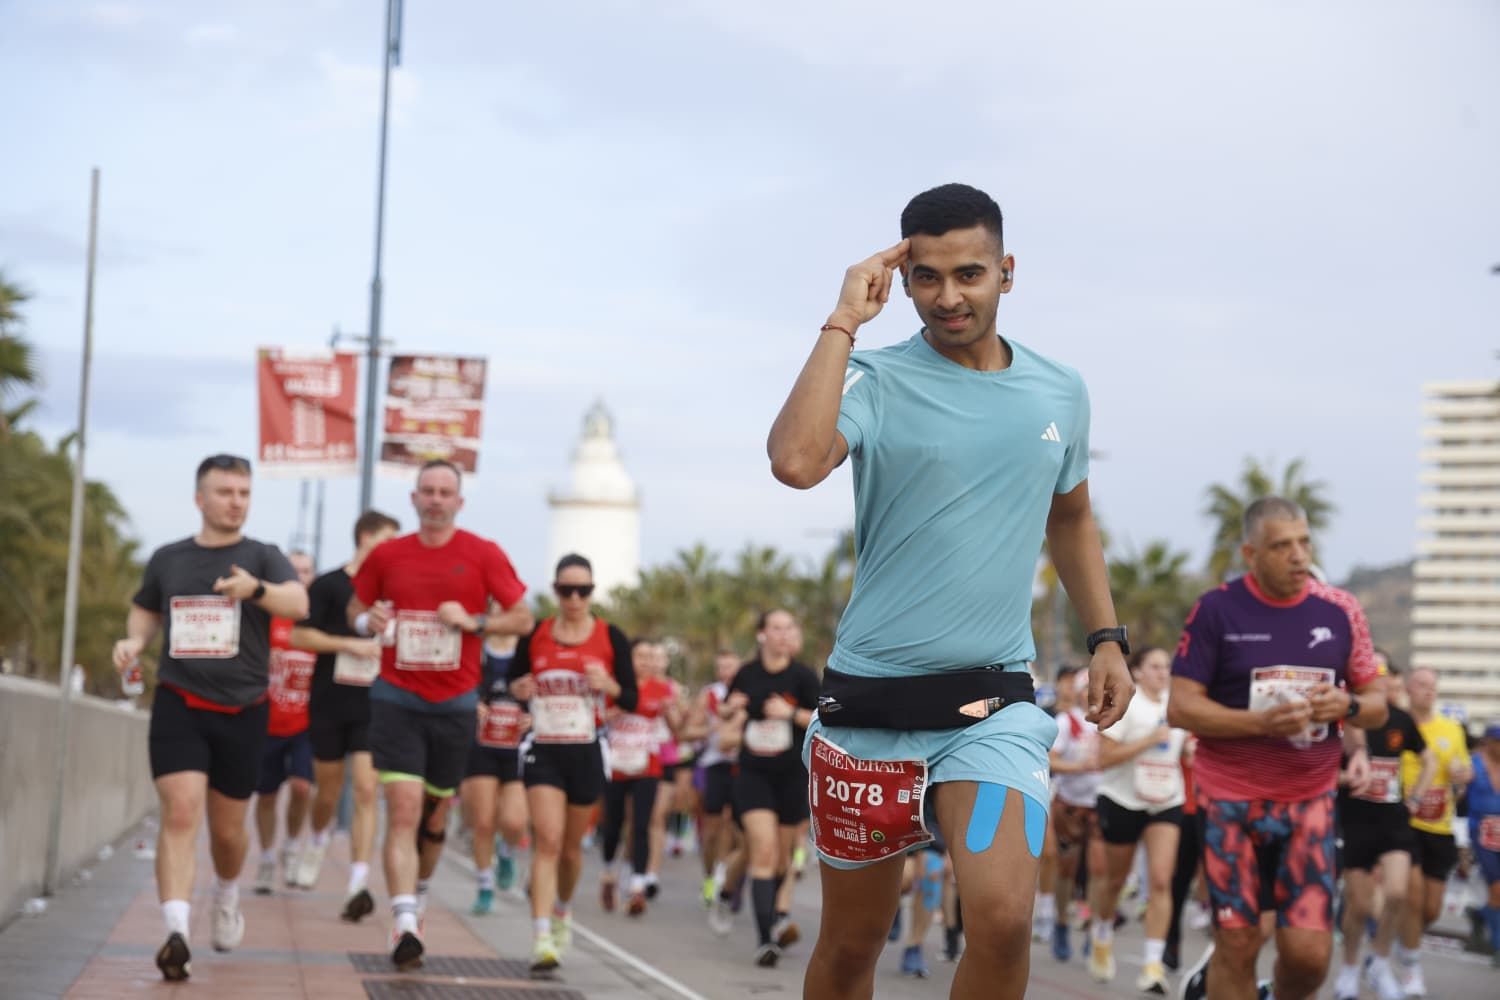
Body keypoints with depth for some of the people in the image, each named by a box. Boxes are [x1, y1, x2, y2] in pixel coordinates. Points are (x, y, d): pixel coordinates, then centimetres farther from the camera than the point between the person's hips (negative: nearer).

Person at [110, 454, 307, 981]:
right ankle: (177, 933, -25)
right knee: (180, 813, -17)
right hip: (178, 705, 0)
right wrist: (134, 640, 2)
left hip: (242, 710, 0)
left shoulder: (262, 557, 0)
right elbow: (145, 610, 25)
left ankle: (227, 896, 43)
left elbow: (298, 604, -20)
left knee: (227, 827, 11)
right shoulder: (167, 559, 7)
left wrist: (256, 589, -41)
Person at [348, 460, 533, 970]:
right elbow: (355, 607, 16)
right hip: (397, 699, -1)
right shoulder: (386, 555, 3)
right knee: (403, 811, -14)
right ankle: (405, 926, -20)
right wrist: (366, 620, -7)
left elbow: (523, 618, 0)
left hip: (455, 703, 1)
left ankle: (417, 901, 36)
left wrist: (473, 622, -15)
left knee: (435, 817, 12)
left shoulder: (484, 555, -1)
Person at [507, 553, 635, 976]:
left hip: (586, 753, 1)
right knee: (547, 841, -15)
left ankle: (563, 911, 43)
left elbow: (631, 701, 1)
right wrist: (519, 690, -11)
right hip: (543, 751, -1)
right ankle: (541, 940, -18)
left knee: (571, 845, 14)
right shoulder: (534, 636, 1)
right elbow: (512, 682, 12)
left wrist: (609, 685, -19)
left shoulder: (610, 638, 0)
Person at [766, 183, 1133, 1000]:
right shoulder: (877, 380, -7)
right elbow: (796, 462, -28)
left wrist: (1104, 637, 17)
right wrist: (844, 321, -21)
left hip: (995, 702, 2)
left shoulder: (1060, 393, 7)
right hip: (870, 696, -2)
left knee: (1003, 919, -20)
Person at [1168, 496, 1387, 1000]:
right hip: (1231, 797, -2)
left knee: (1309, 952, -7)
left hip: (1311, 798, 2)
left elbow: (1377, 703, 11)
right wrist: (1260, 722, -21)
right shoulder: (1217, 609, -6)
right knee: (1237, 944, -3)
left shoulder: (1340, 610, 4)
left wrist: (1348, 705, -13)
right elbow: (1180, 708, -8)